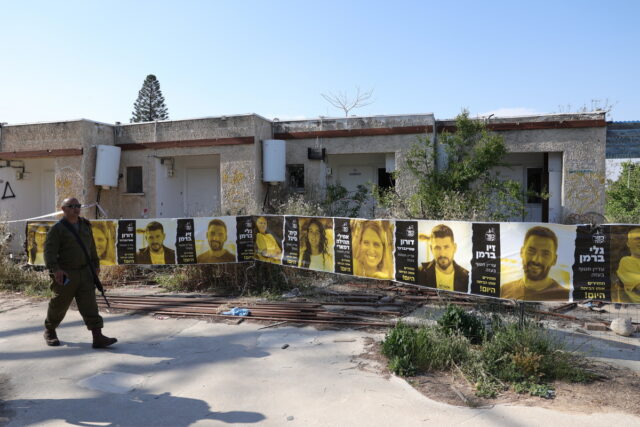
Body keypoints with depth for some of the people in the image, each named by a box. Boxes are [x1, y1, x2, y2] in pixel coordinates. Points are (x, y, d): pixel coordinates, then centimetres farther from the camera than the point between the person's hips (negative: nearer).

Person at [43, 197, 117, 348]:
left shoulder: (85, 225, 11)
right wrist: (55, 269, -29)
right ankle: (49, 331, 38)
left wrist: (95, 264, 24)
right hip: (65, 274, -4)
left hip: (84, 272, 4)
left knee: (89, 304, -3)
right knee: (59, 305, 12)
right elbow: (49, 250, -17)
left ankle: (98, 337, -7)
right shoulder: (57, 228, -7)